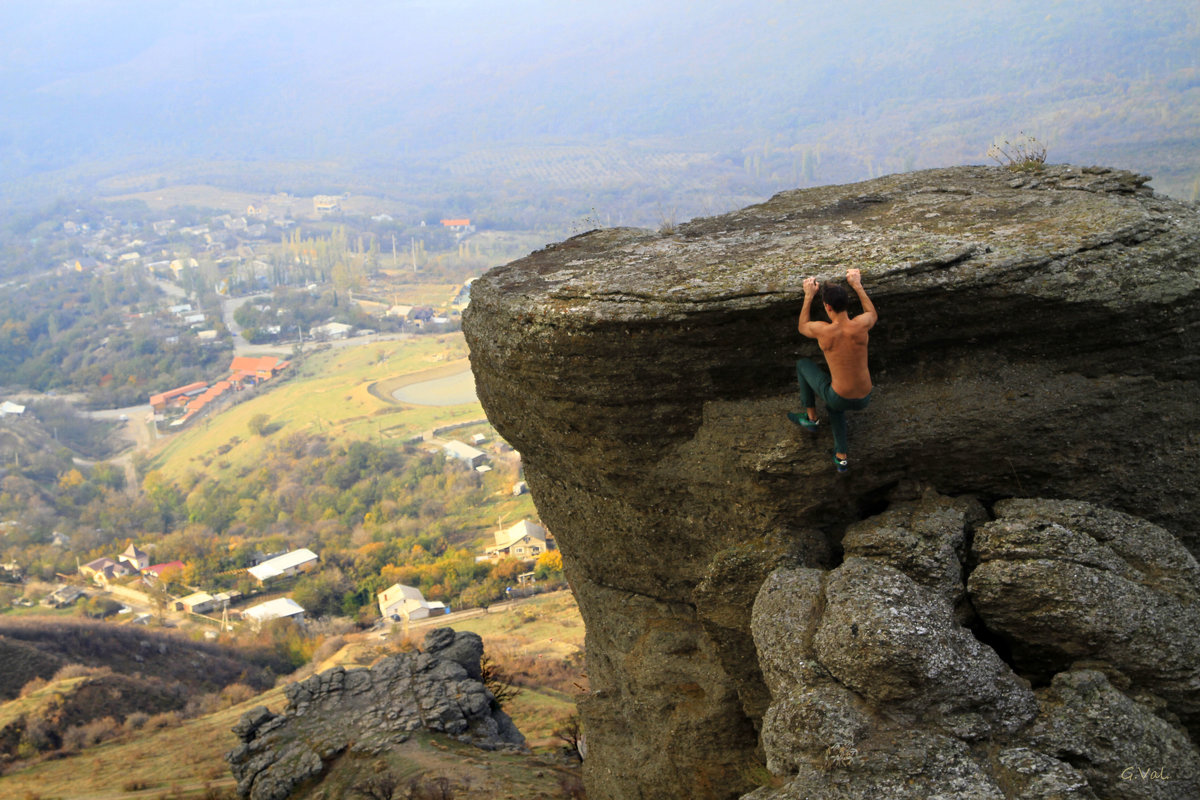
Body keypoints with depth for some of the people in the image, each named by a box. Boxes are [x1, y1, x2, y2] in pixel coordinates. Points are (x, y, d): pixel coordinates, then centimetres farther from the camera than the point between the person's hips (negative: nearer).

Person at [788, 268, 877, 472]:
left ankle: (811, 417, 32)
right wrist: (857, 285, 20)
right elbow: (873, 314, 15)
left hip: (840, 399, -3)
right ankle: (842, 457, 39)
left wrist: (809, 296, 15)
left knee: (802, 364, 21)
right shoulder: (861, 325, -14)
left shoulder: (822, 331, -19)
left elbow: (802, 327, 8)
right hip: (864, 400, 3)